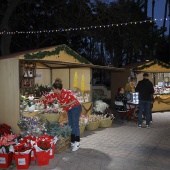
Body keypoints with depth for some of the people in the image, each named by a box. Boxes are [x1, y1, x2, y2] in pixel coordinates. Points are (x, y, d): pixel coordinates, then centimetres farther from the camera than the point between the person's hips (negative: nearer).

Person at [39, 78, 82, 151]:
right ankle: (72, 142, 15)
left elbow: (74, 100, -26)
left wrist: (65, 105, -25)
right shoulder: (56, 94, -2)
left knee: (75, 125, -9)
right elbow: (46, 96, 7)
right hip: (69, 110, 8)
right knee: (71, 125, 8)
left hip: (76, 108, -8)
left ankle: (77, 143, -6)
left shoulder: (66, 92, -25)